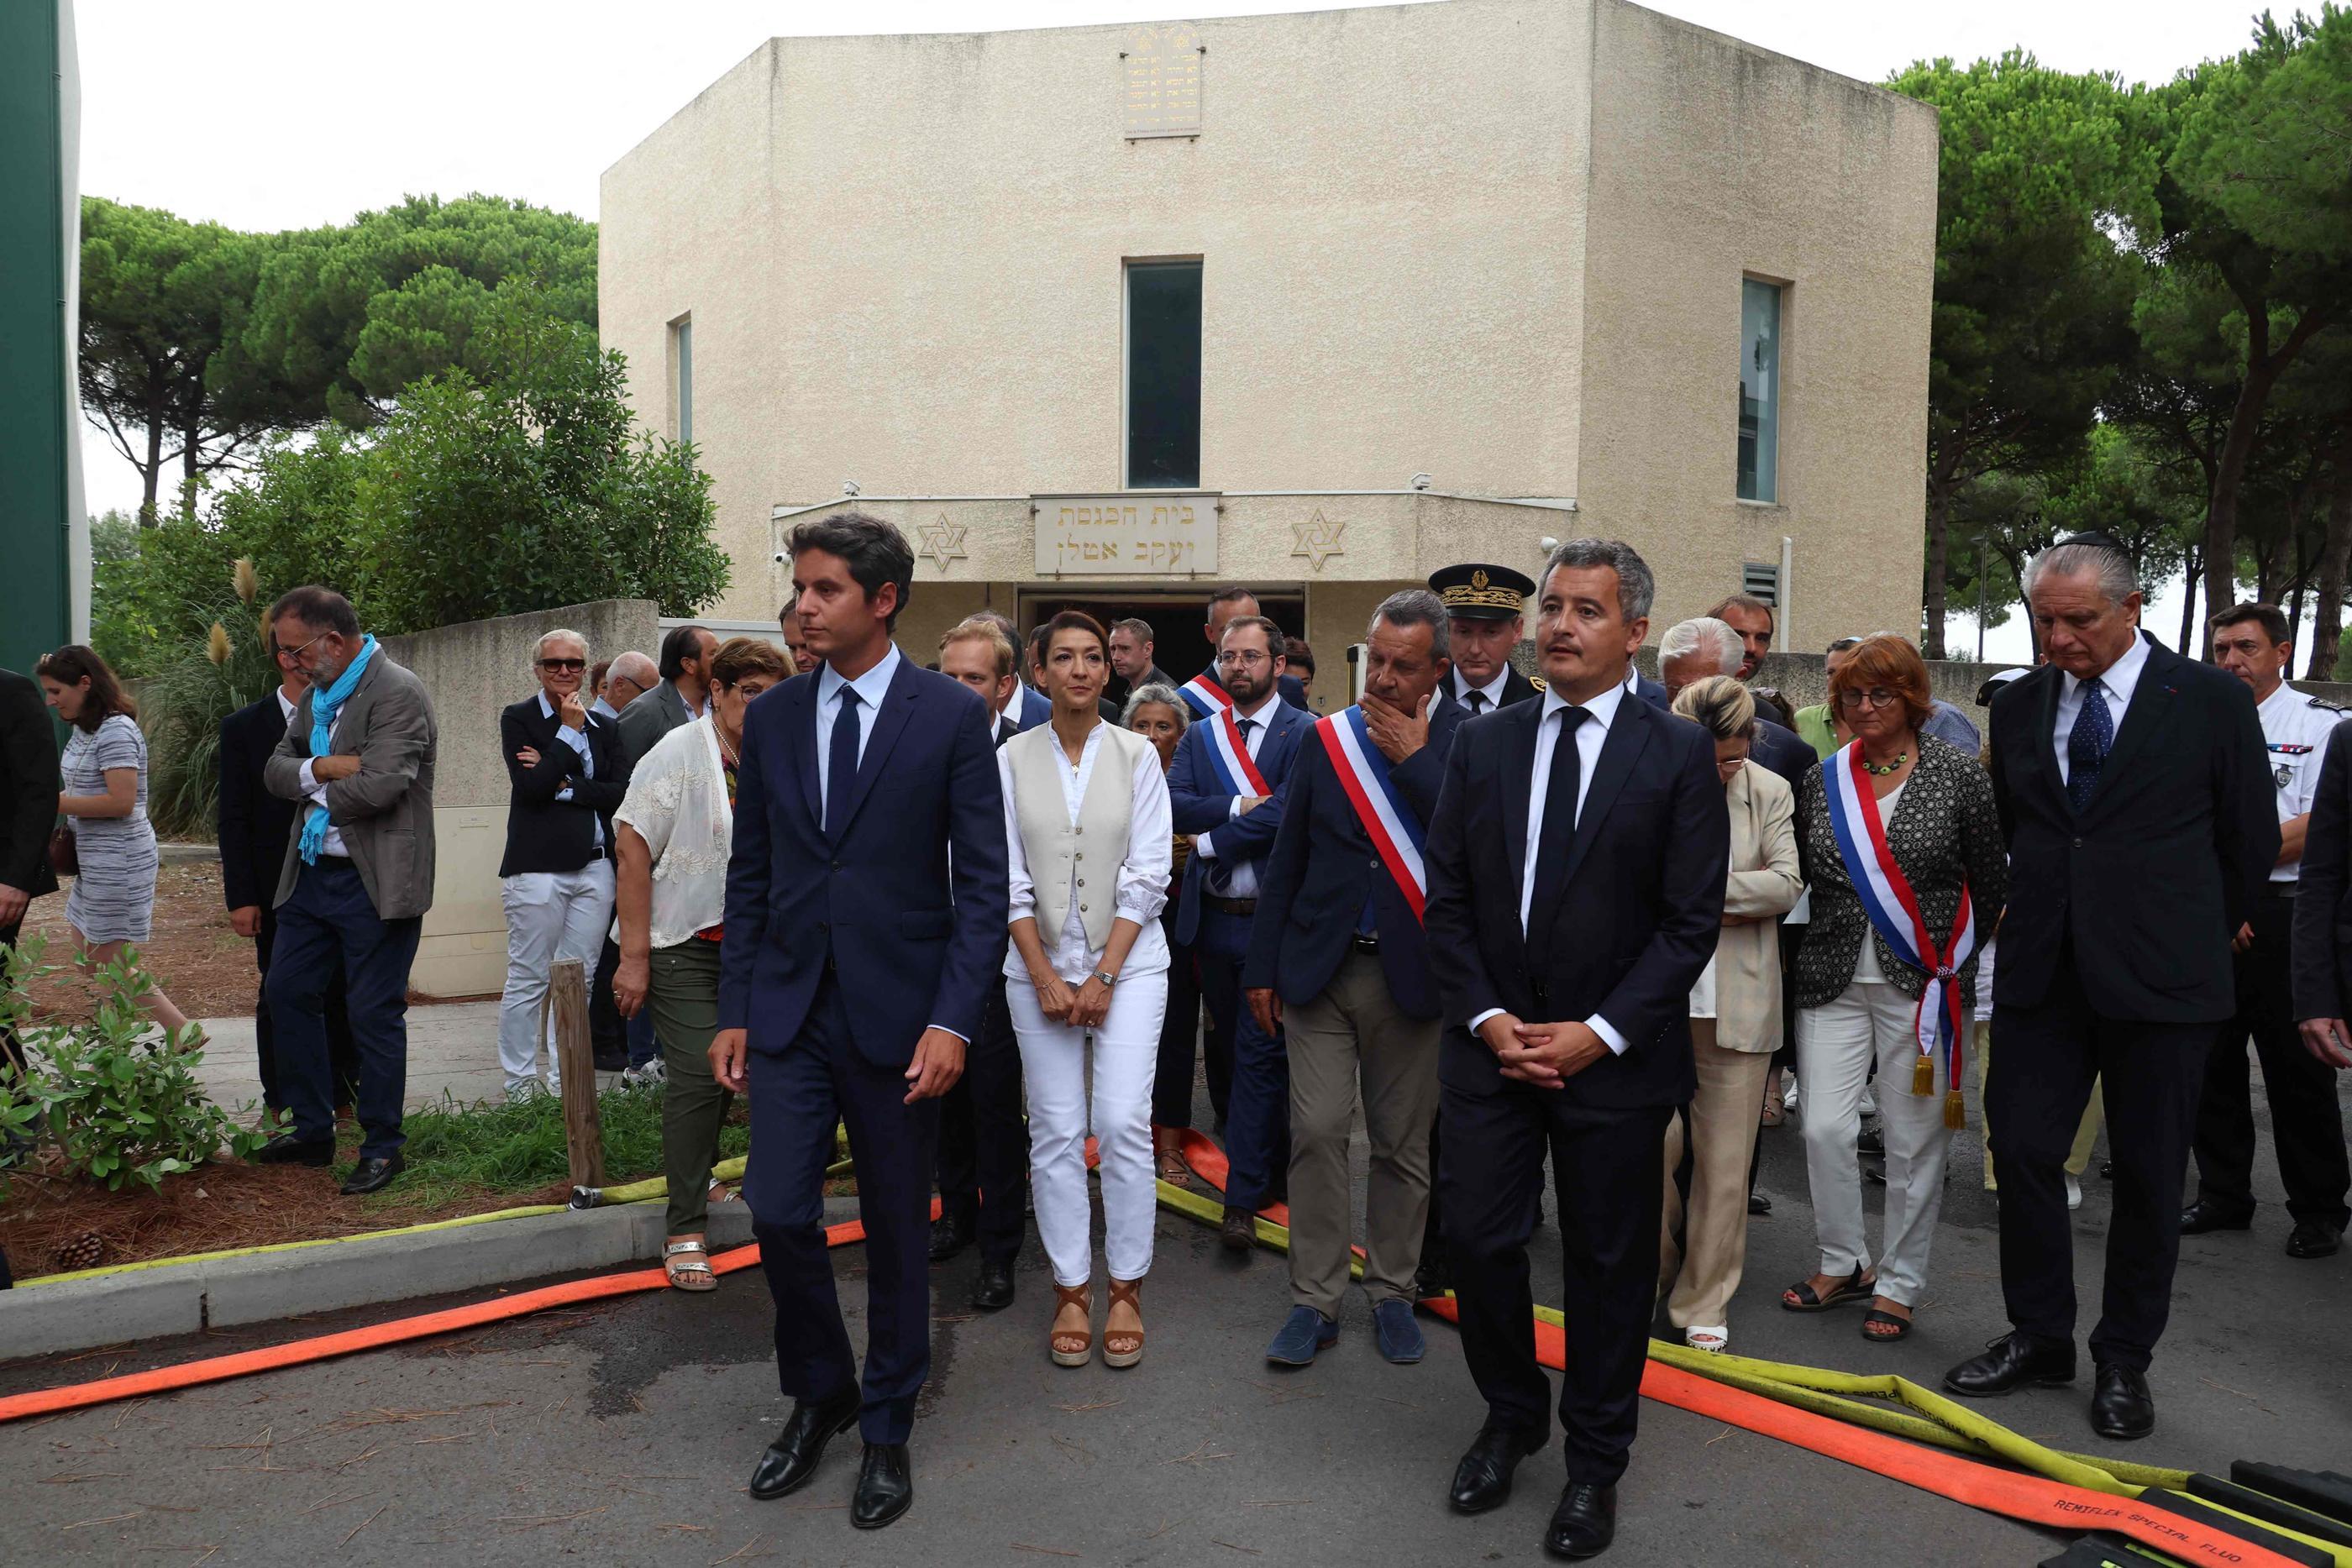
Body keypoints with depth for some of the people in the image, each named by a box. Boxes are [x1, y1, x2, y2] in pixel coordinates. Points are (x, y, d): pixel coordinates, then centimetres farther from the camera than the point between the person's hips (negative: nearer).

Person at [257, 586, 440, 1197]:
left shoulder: (398, 692, -15)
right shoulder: (318, 693, 13)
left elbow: (380, 785, -25)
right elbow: (276, 770, 9)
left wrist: (315, 794, -6)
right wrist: (321, 769, -12)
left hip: (374, 882, -9)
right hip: (311, 872, 9)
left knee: (374, 1014, -1)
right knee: (289, 993, 14)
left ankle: (382, 1147, 13)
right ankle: (312, 1129, 29)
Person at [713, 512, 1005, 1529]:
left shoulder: (952, 715, -6)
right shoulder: (771, 718, 6)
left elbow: (982, 881, -7)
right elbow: (749, 875, 9)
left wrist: (953, 1019, -14)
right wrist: (734, 1012, 5)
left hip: (898, 1013, -3)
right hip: (789, 1012, 3)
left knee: (896, 1233, 9)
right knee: (779, 1215, 1)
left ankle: (886, 1433, 29)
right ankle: (818, 1396, 28)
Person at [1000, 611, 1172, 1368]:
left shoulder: (1136, 754, 0)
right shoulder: (1013, 758, 2)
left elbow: (1147, 876, -4)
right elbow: (1008, 878, 0)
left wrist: (1104, 975, -9)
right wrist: (1046, 977, -7)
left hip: (1127, 961, -1)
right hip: (1039, 965, 1)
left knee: (1124, 1124, -6)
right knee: (1056, 1130, 3)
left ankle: (1126, 1290, 9)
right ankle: (1071, 1291, 15)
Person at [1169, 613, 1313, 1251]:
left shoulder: (1305, 734, -7)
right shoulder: (1199, 736, 10)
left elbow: (1283, 815, -21)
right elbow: (1172, 804, -5)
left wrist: (1209, 842, -12)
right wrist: (1239, 805, -17)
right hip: (1213, 918, 6)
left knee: (1258, 1054, -4)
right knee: (1235, 1048, 15)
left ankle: (1244, 1196, 3)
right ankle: (1275, 1159, 33)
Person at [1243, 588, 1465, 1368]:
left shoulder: (1464, 741, -3)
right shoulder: (1326, 738, 4)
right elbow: (1286, 860, 7)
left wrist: (1415, 759, -16)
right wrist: (1263, 967, 6)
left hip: (1411, 973, -1)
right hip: (1320, 967, 2)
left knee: (1403, 1145, 10)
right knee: (1316, 1134, 1)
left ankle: (1392, 1291, 27)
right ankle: (1315, 1299, 14)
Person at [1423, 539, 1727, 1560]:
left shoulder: (1678, 754, -4)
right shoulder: (1481, 746, 6)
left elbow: (1691, 919, -7)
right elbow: (1447, 899, 5)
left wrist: (1599, 1033, -14)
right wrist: (1486, 1017, -7)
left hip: (1615, 1055, -2)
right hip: (1491, 1045, 3)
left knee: (1609, 1265, 9)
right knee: (1478, 1243, 6)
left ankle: (1595, 1465, 29)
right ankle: (1511, 1419, 33)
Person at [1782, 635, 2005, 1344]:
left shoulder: (1958, 773, -3)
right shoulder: (1823, 780, 7)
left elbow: (1991, 879, 2)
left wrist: (1949, 960, 5)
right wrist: (1836, 941, 10)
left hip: (1922, 986, -3)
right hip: (1833, 981, 3)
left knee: (1913, 1141, 4)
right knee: (1824, 1129, -1)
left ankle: (1898, 1284, 20)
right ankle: (1842, 1264, 20)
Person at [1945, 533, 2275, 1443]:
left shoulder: (2212, 701, -4)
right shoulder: (2018, 707, 7)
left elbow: (2251, 841, 5)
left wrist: (2195, 939, 13)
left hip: (2161, 984, -3)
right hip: (2044, 975, 3)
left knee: (2148, 1177, 7)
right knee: (2022, 1151, 3)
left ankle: (2125, 1361, 21)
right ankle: (2039, 1336, 20)